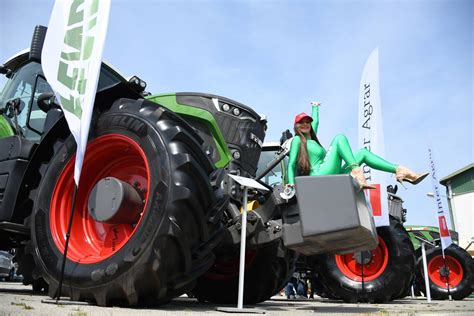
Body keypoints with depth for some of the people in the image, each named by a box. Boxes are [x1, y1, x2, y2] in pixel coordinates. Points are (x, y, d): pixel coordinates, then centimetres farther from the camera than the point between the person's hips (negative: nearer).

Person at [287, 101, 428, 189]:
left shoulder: (311, 138, 28)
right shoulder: (297, 140, 7)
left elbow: (316, 122, 46)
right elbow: (291, 164, -3)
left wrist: (315, 107, 64)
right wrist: (291, 183, -19)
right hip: (319, 177, -9)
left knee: (362, 153, 8)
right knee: (340, 138, -15)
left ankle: (400, 171, -7)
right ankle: (356, 173, -33)